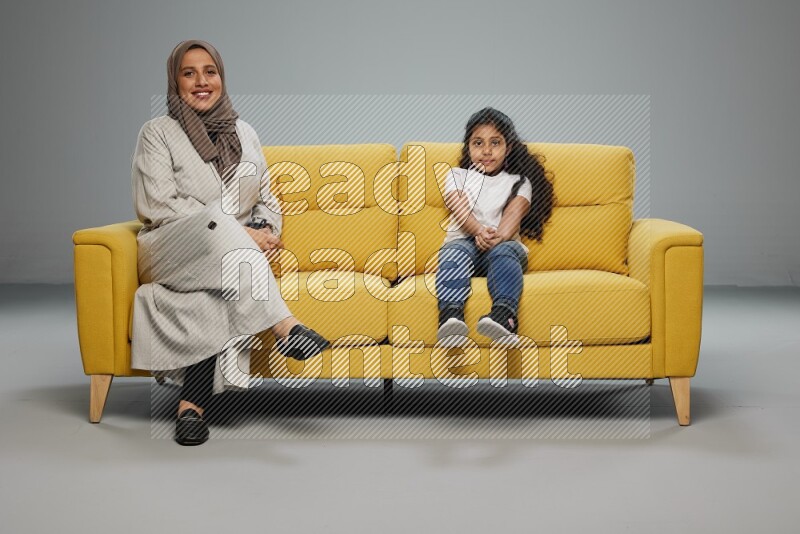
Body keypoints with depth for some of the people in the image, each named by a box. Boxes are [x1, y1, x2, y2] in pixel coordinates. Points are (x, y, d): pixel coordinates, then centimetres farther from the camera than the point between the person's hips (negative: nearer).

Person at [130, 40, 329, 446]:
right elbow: (158, 206, -8)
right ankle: (283, 325, -43)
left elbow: (267, 201, 20)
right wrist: (241, 234, -16)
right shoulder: (158, 133, 4)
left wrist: (264, 233, -6)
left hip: (228, 254, 3)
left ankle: (192, 401, -36)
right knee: (215, 220, -38)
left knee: (214, 294, -36)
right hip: (171, 252, -3)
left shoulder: (244, 133, 19)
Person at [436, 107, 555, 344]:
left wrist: (499, 236, -27)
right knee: (455, 252, -36)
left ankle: (503, 318, -64)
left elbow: (514, 214, -2)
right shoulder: (457, 176, 22)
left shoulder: (519, 182, 20)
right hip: (464, 239, 0)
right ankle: (450, 317, -62)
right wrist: (479, 231, -24)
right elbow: (461, 209, 0)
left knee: (504, 252, -36)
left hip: (505, 243, 0)